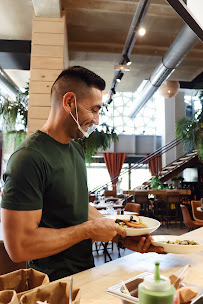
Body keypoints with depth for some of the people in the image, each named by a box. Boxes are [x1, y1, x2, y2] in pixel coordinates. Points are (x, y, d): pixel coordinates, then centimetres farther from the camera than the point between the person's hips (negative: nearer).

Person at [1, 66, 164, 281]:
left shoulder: (76, 149, 6)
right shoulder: (28, 158, -23)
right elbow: (18, 247, -25)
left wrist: (122, 235, 2)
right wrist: (89, 230, -19)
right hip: (55, 285, -7)